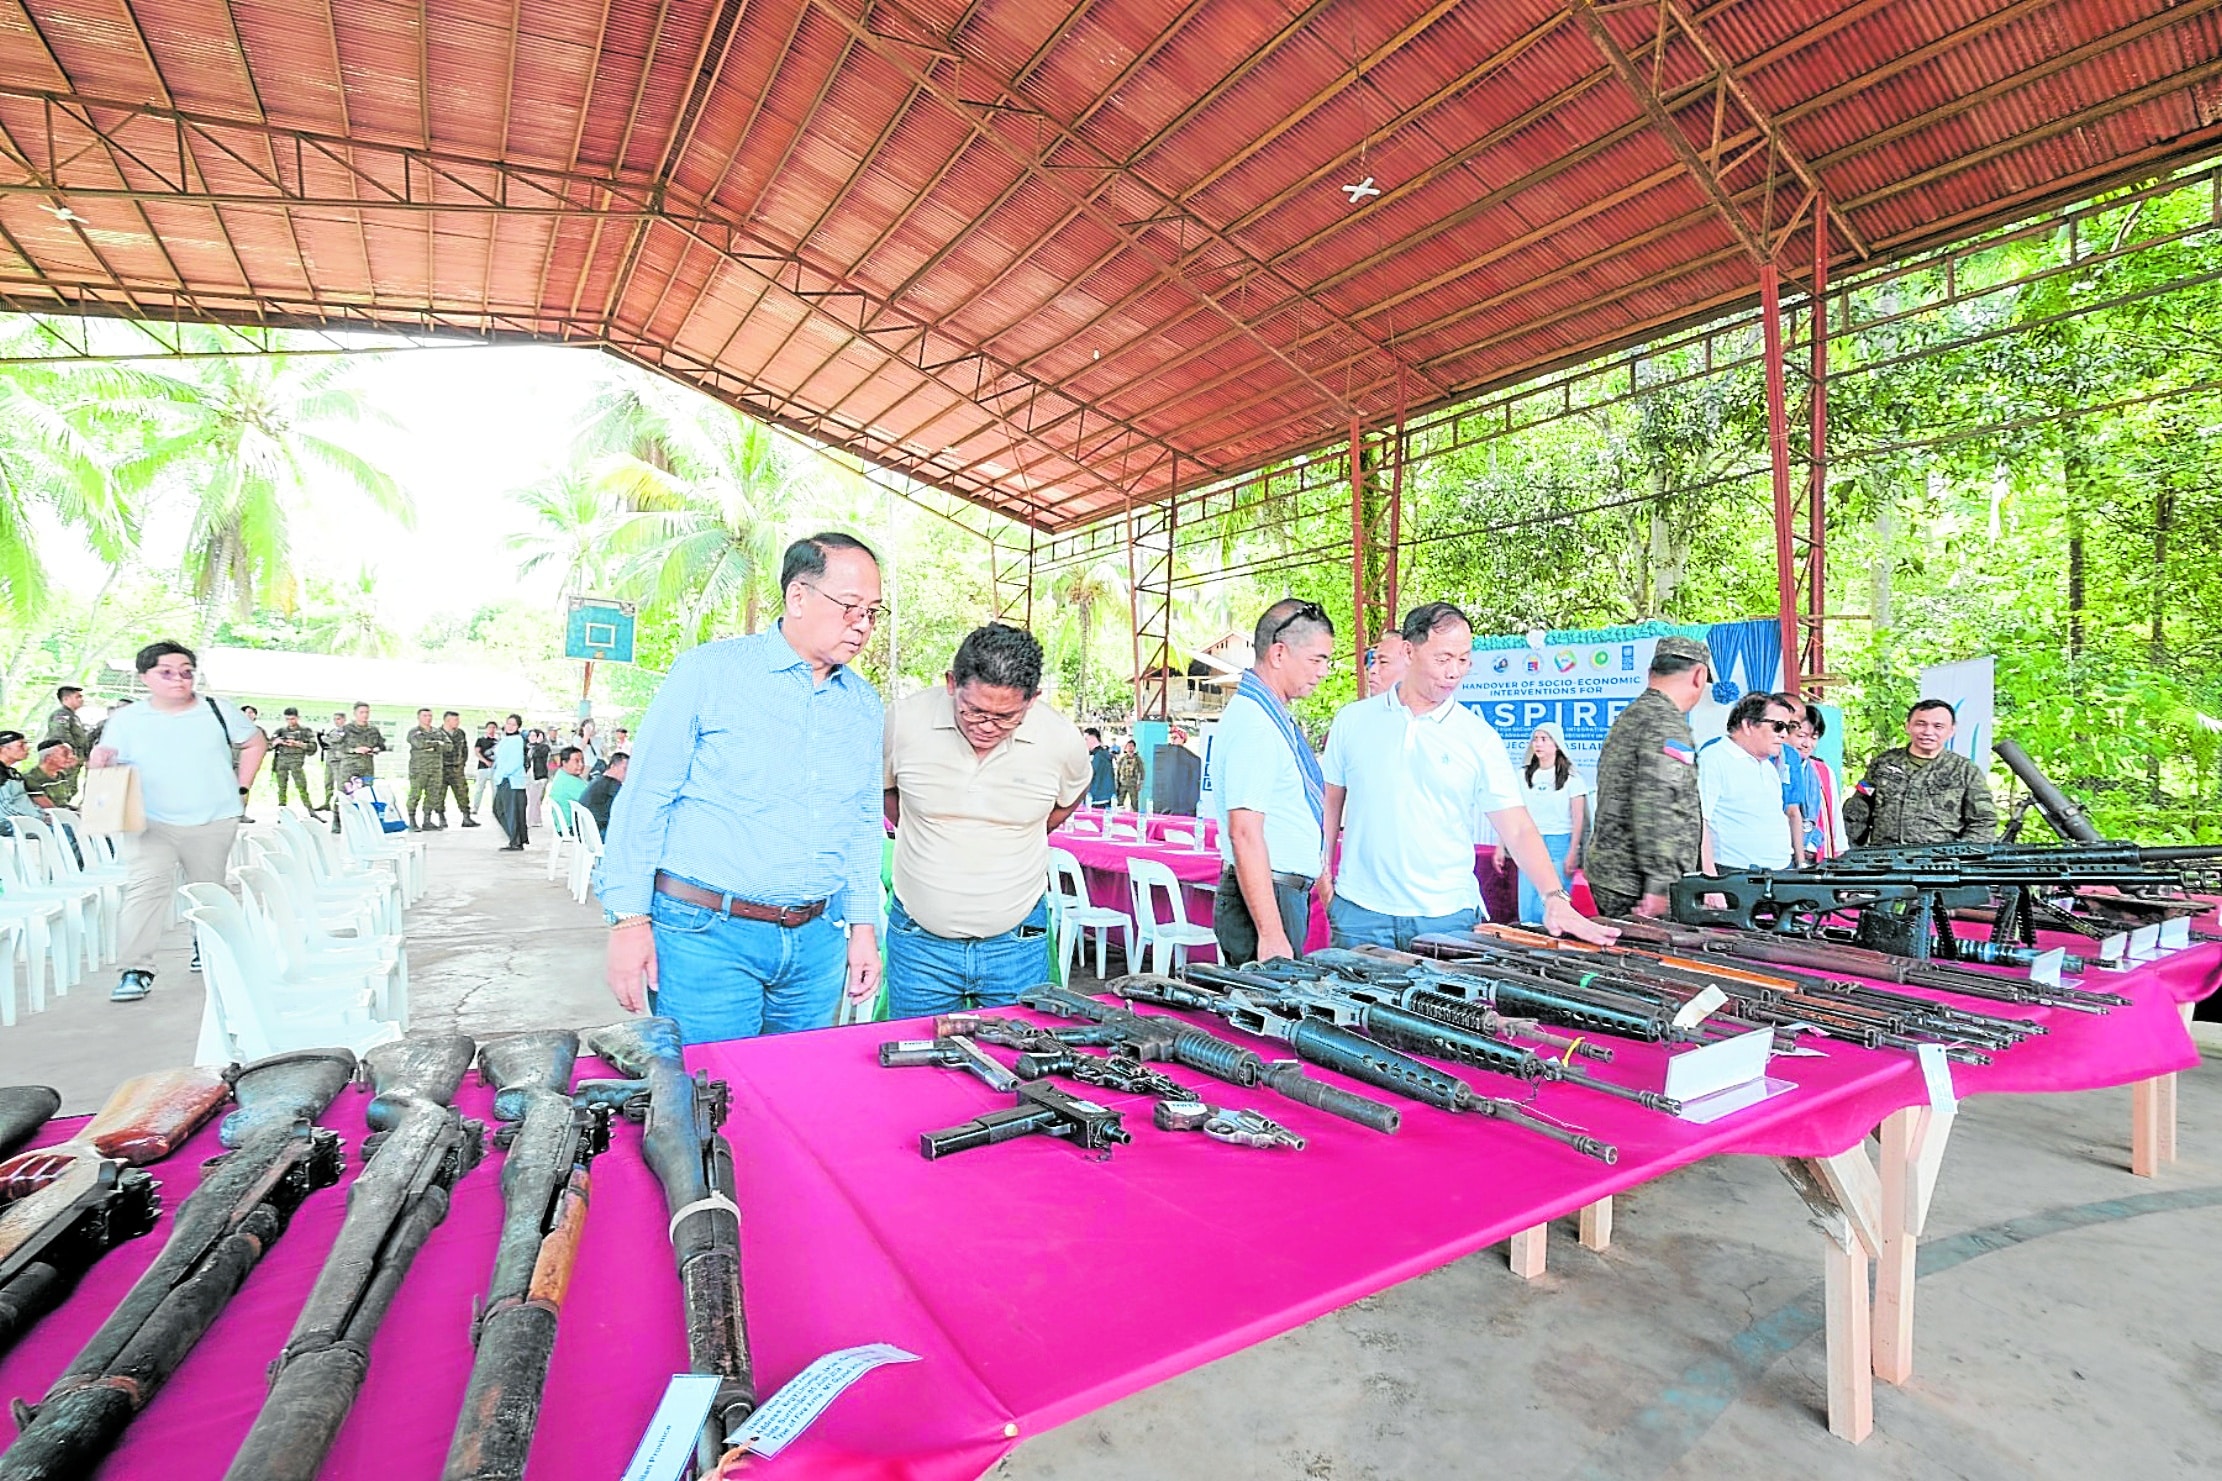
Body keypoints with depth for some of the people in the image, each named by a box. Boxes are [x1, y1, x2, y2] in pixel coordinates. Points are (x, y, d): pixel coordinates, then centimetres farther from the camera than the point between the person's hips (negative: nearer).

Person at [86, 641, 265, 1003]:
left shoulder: (218, 710, 2)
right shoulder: (126, 719, 1)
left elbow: (254, 743, 12)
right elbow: (108, 764, 3)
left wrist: (241, 787, 7)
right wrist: (98, 761, -22)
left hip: (215, 822, 1)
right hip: (152, 823, -1)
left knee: (209, 889, 13)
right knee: (145, 887, -15)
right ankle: (137, 970, -12)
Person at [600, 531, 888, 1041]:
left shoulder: (865, 706, 8)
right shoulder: (708, 671, -7)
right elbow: (644, 798, -6)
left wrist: (864, 925, 11)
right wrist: (630, 919, -9)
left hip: (816, 942, 5)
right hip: (704, 936, -4)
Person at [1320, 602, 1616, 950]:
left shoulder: (1479, 739, -1)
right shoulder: (1353, 721, 3)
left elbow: (1518, 829, -4)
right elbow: (1331, 803, 10)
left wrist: (1555, 897, -16)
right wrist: (1324, 871, 4)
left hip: (1447, 916, 0)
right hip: (1360, 911, 1)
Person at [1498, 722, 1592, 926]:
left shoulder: (1571, 776, 0)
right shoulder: (1523, 775, 10)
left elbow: (1578, 817, -3)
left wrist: (1573, 853, -10)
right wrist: (1501, 847, 6)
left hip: (1559, 843, -4)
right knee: (1527, 910, 3)